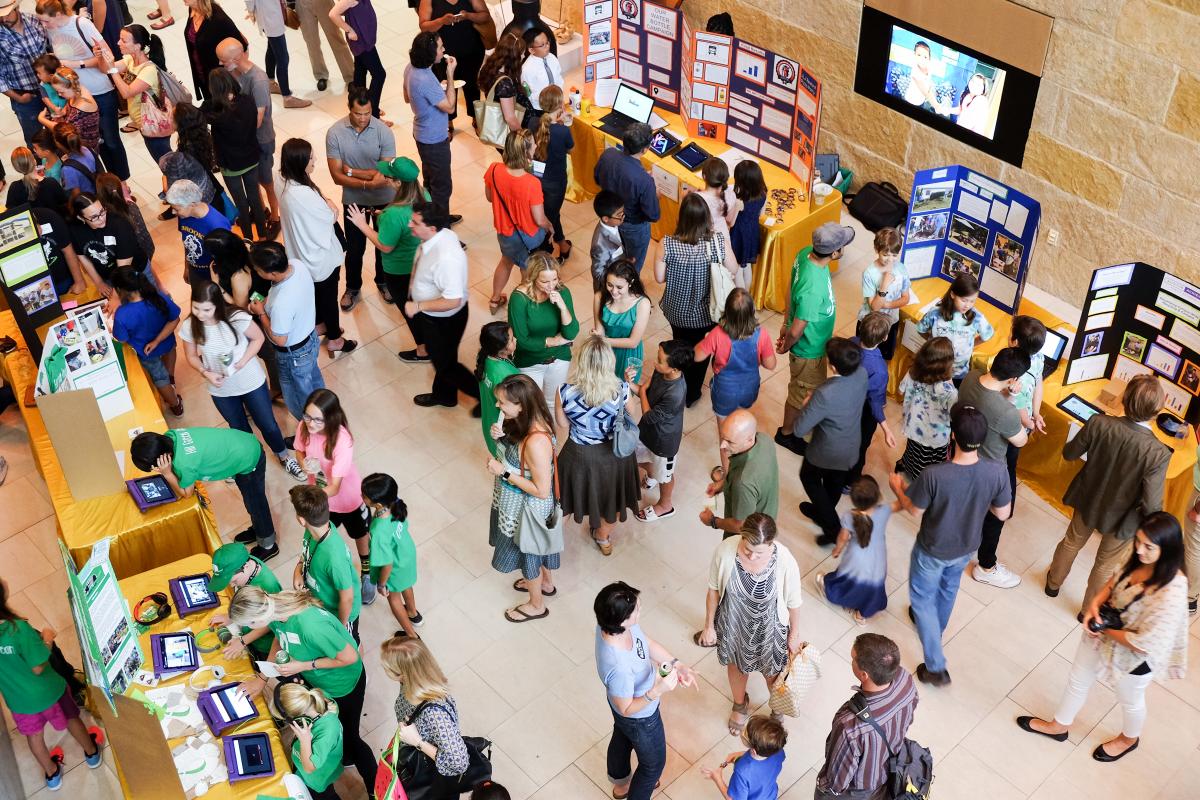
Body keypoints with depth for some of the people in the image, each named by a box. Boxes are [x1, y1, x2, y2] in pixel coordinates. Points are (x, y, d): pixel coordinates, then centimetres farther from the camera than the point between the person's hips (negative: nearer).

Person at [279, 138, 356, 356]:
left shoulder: (284, 182, -11)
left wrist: (324, 203, -10)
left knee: (315, 291, 31)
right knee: (329, 296, 15)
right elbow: (331, 218, -23)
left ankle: (319, 324, 53)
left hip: (303, 252, 8)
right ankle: (334, 339, 35)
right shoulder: (303, 195, -39)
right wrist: (331, 207, -4)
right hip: (321, 256, -8)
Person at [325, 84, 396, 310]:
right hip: (353, 200, 0)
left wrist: (352, 171, -19)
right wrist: (368, 182, -31)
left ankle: (383, 282, 45)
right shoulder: (335, 133, -18)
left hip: (383, 199, 0)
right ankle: (352, 287, 40)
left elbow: (387, 173, -21)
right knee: (354, 248, 15)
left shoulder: (383, 132, -20)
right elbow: (337, 176, -18)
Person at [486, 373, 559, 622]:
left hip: (528, 506, -8)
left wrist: (503, 472, -29)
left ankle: (536, 605, 45)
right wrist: (501, 436, -14)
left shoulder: (536, 442, -40)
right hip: (518, 499, 8)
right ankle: (546, 583, 60)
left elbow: (542, 490, -32)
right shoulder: (523, 422, -14)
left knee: (526, 550, 18)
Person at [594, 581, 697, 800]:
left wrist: (676, 664, -15)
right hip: (639, 717, -7)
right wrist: (657, 691, -42)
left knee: (621, 739, 35)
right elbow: (627, 709, -29)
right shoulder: (618, 666, -48)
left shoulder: (612, 624, -26)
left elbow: (648, 644, -6)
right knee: (653, 762, 23)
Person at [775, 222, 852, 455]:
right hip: (808, 349, -8)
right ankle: (786, 433, 43)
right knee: (802, 392, 19)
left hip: (813, 341, 8)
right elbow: (796, 332, -32)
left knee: (812, 386, 33)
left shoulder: (806, 253, -17)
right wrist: (785, 347, -10)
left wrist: (786, 323, 13)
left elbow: (791, 290, 0)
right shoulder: (813, 289, -44)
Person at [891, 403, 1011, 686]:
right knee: (948, 589, 33)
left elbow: (914, 509, -18)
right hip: (966, 548, 4)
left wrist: (898, 488, 1)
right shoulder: (997, 472, -28)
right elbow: (1003, 513, -11)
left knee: (922, 598, 21)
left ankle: (936, 667, 25)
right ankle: (935, 628, 62)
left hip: (932, 551, -4)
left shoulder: (934, 475, -38)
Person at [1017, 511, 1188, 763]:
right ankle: (1059, 726, 55)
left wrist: (1107, 629, -19)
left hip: (1133, 656, -6)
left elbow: (1144, 644, -34)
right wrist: (1094, 604, -16)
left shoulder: (1171, 591, -39)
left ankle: (1129, 739, 60)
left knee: (1130, 700, 27)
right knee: (1078, 680, 27)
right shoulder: (1139, 558, -18)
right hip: (1102, 632, 6)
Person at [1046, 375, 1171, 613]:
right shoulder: (1159, 453, -37)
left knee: (1072, 542, 33)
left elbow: (1069, 454, -10)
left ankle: (1054, 582, 59)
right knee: (1106, 565, 26)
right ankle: (1089, 610, 49)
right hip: (1121, 518, -3)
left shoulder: (1099, 424, -29)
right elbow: (1151, 505, -29)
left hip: (1087, 501, 3)